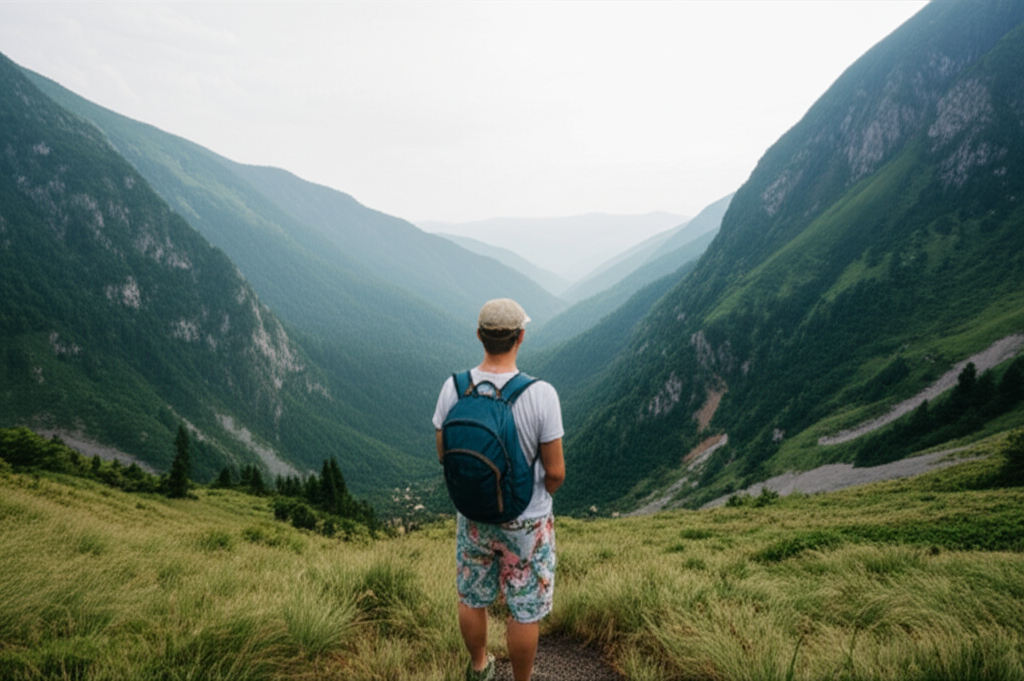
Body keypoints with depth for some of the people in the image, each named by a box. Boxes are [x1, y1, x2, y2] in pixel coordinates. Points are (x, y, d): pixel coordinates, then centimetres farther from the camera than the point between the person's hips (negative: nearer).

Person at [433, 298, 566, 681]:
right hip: (526, 523, -3)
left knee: (472, 597, 27)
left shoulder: (453, 388, -17)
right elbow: (555, 471, -19)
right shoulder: (541, 394, -27)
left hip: (474, 515, 4)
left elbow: (443, 454, -4)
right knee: (525, 609, 18)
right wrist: (542, 494, 4)